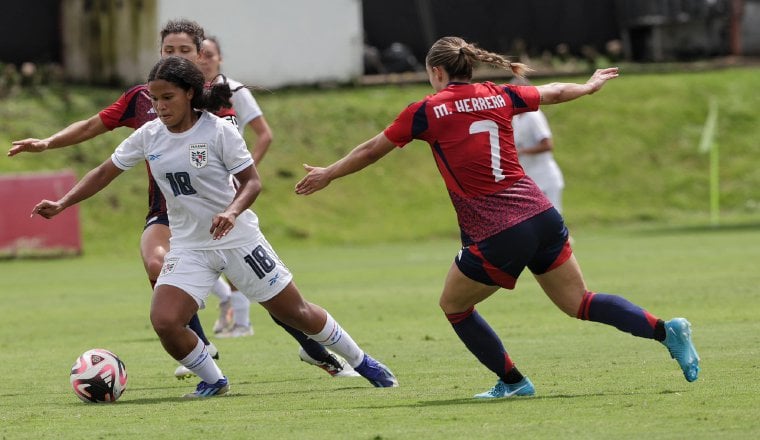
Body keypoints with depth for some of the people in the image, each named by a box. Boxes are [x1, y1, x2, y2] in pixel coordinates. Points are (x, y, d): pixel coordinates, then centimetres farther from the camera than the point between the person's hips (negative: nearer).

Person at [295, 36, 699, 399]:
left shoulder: (427, 110, -1)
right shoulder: (499, 96, 10)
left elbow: (371, 151, 10)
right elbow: (554, 92, 28)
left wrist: (328, 175, 26)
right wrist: (590, 85, 50)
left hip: (496, 236, -5)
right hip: (541, 216, 5)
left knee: (453, 306, 18)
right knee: (578, 303, 11)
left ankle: (513, 381, 18)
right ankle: (665, 329, -6)